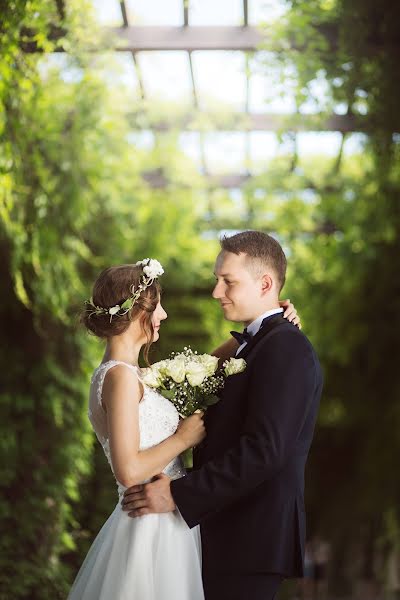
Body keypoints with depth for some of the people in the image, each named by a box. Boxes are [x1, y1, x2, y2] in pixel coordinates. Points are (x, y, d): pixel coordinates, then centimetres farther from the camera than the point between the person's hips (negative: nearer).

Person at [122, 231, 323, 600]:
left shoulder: (286, 348, -15)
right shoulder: (251, 344, 16)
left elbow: (264, 450, -24)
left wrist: (178, 494, -22)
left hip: (252, 539, -9)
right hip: (229, 533, 9)